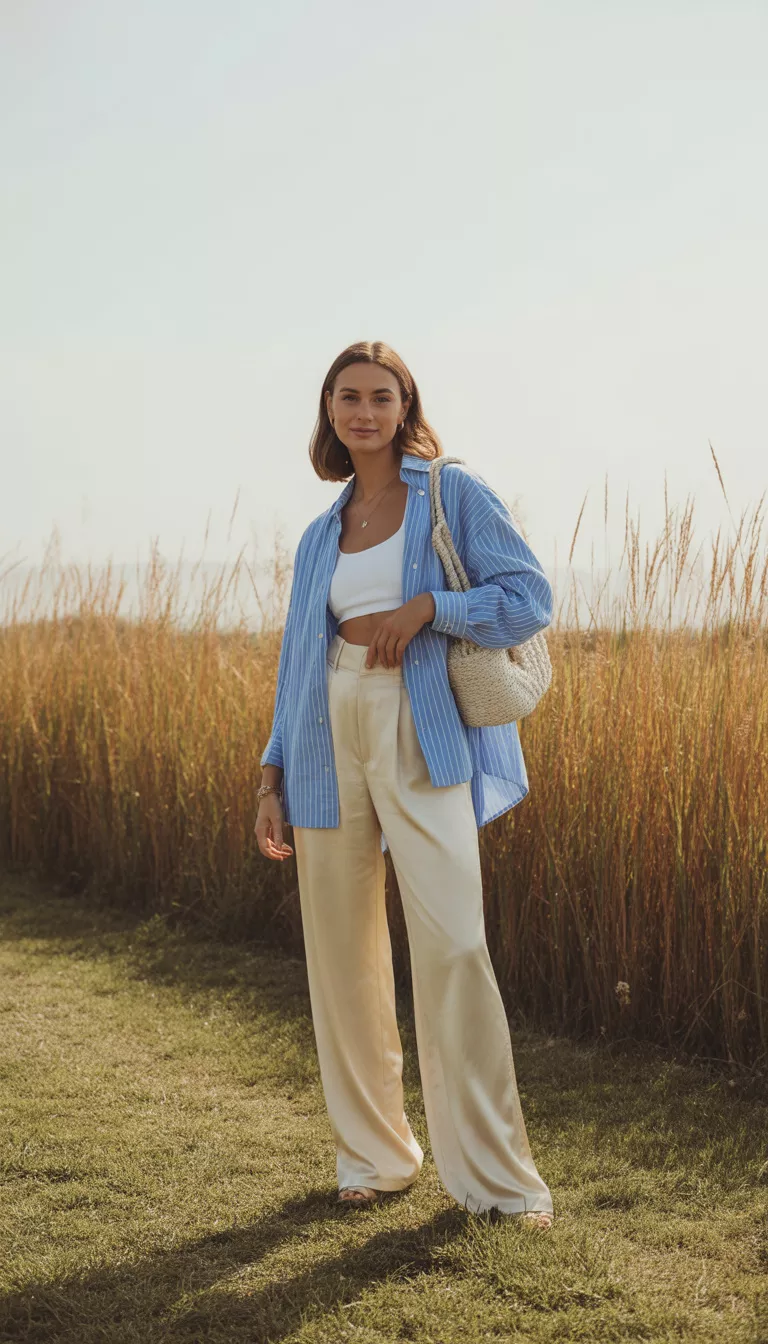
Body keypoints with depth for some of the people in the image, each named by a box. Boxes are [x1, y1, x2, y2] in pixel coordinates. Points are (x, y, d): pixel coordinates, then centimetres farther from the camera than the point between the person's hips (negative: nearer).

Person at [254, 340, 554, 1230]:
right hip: (331, 745, 5)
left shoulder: (454, 493, 4)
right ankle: (373, 1153, 20)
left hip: (420, 742, -5)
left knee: (451, 944, -13)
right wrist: (272, 778, 10)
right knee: (340, 951, 5)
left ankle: (493, 1172, -4)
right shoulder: (320, 538, 17)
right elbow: (299, 662, 17)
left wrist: (424, 607, -15)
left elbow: (528, 597, -2)